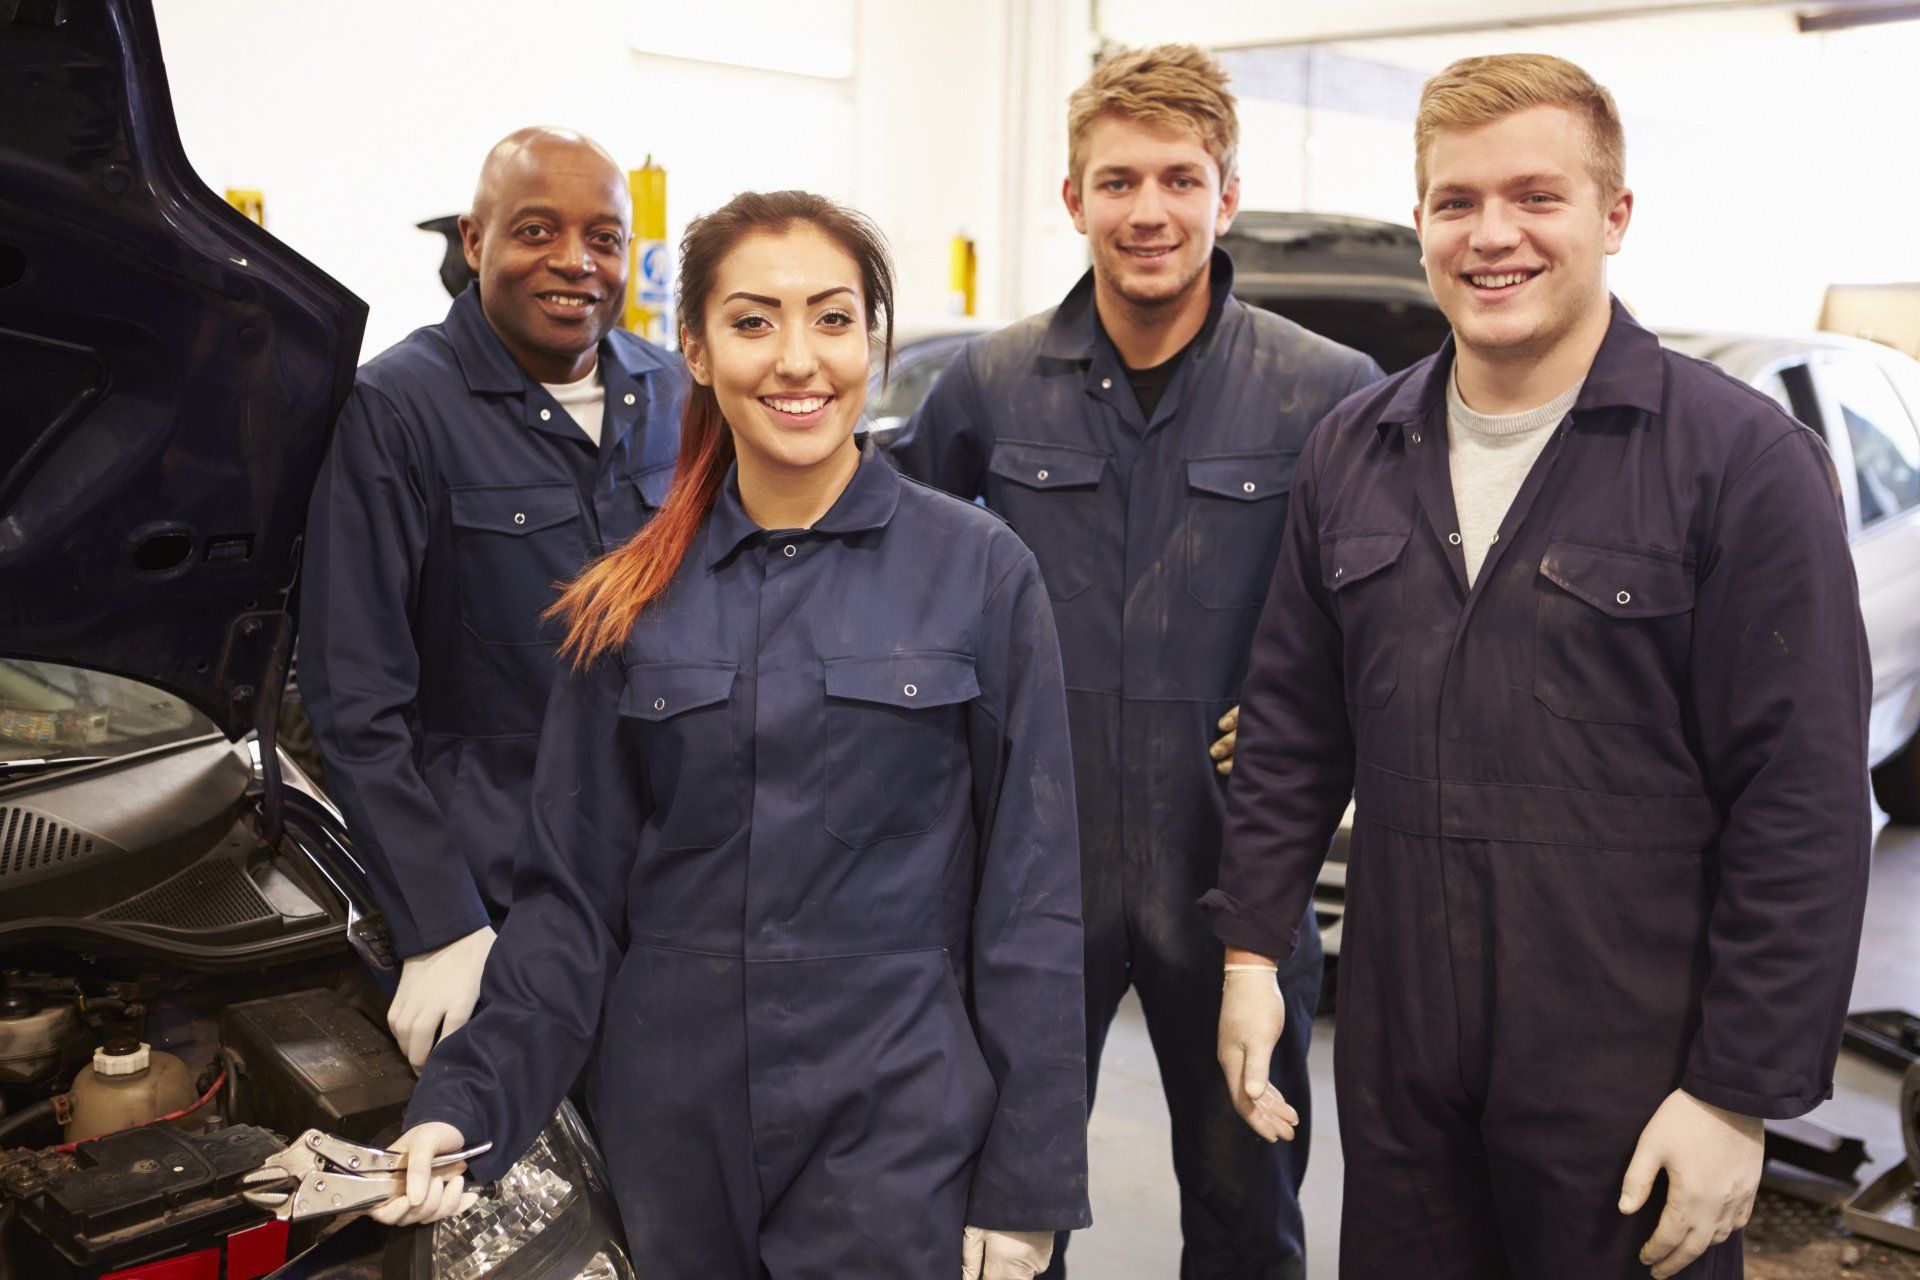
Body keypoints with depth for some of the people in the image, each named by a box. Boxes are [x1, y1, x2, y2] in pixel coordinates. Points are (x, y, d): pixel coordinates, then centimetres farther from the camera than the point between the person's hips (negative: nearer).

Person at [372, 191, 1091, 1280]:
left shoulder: (980, 571, -5)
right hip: (671, 1136, 3)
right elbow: (573, 896, 5)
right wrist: (466, 1100, -8)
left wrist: (1026, 1188, -7)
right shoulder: (633, 602, 2)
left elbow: (1031, 896, -5)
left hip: (896, 1136, -2)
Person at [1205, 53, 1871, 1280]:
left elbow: (1804, 802, -11)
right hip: (1398, 1052, 4)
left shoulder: (1742, 459, -9)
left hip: (1633, 1070, -4)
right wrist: (1253, 946, 6)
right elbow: (1291, 727, 11)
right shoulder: (1354, 452, 6)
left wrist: (1741, 1091, -12)